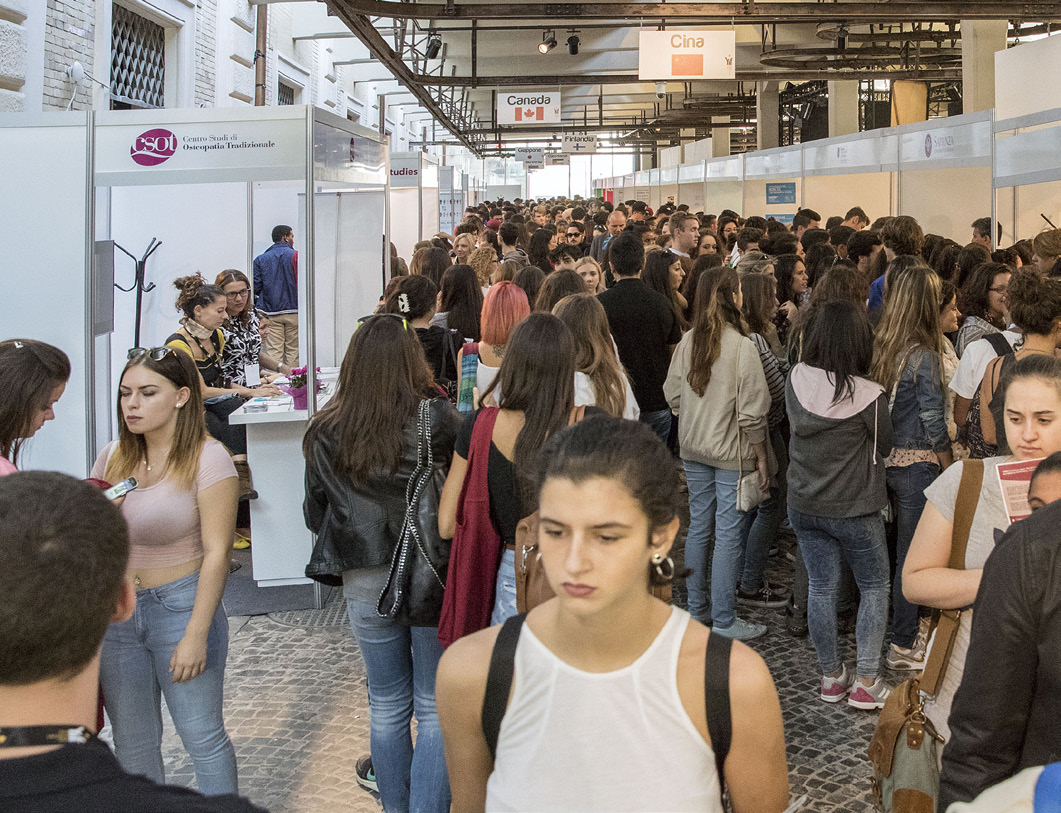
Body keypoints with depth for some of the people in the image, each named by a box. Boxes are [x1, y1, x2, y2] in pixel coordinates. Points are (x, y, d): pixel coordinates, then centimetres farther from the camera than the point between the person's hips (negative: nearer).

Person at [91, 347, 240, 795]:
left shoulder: (207, 459, -11)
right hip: (115, 612, 5)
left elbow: (216, 552, -14)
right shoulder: (113, 457, 6)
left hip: (180, 606, -5)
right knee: (131, 743, 13)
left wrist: (196, 635, -17)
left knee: (202, 737, 3)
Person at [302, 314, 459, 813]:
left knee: (387, 705, 18)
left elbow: (316, 515, 7)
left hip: (365, 583, 3)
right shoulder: (438, 420, -16)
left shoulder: (325, 434, -5)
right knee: (435, 708, 9)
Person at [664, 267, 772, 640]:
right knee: (729, 533, 1)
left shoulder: (688, 342, -1)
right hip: (732, 453, -6)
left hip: (694, 448, 6)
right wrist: (761, 456, -7)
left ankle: (696, 609, 26)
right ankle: (724, 621, 7)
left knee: (698, 526, 16)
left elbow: (673, 395, 6)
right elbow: (751, 411, -16)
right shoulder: (741, 346, -17)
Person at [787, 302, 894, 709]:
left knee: (821, 588, 14)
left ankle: (831, 676, 23)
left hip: (803, 504, 4)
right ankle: (866, 682, 11)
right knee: (874, 587, 13)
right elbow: (883, 447, -4)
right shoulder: (869, 396, -20)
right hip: (854, 509, -4)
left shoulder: (796, 380, -10)